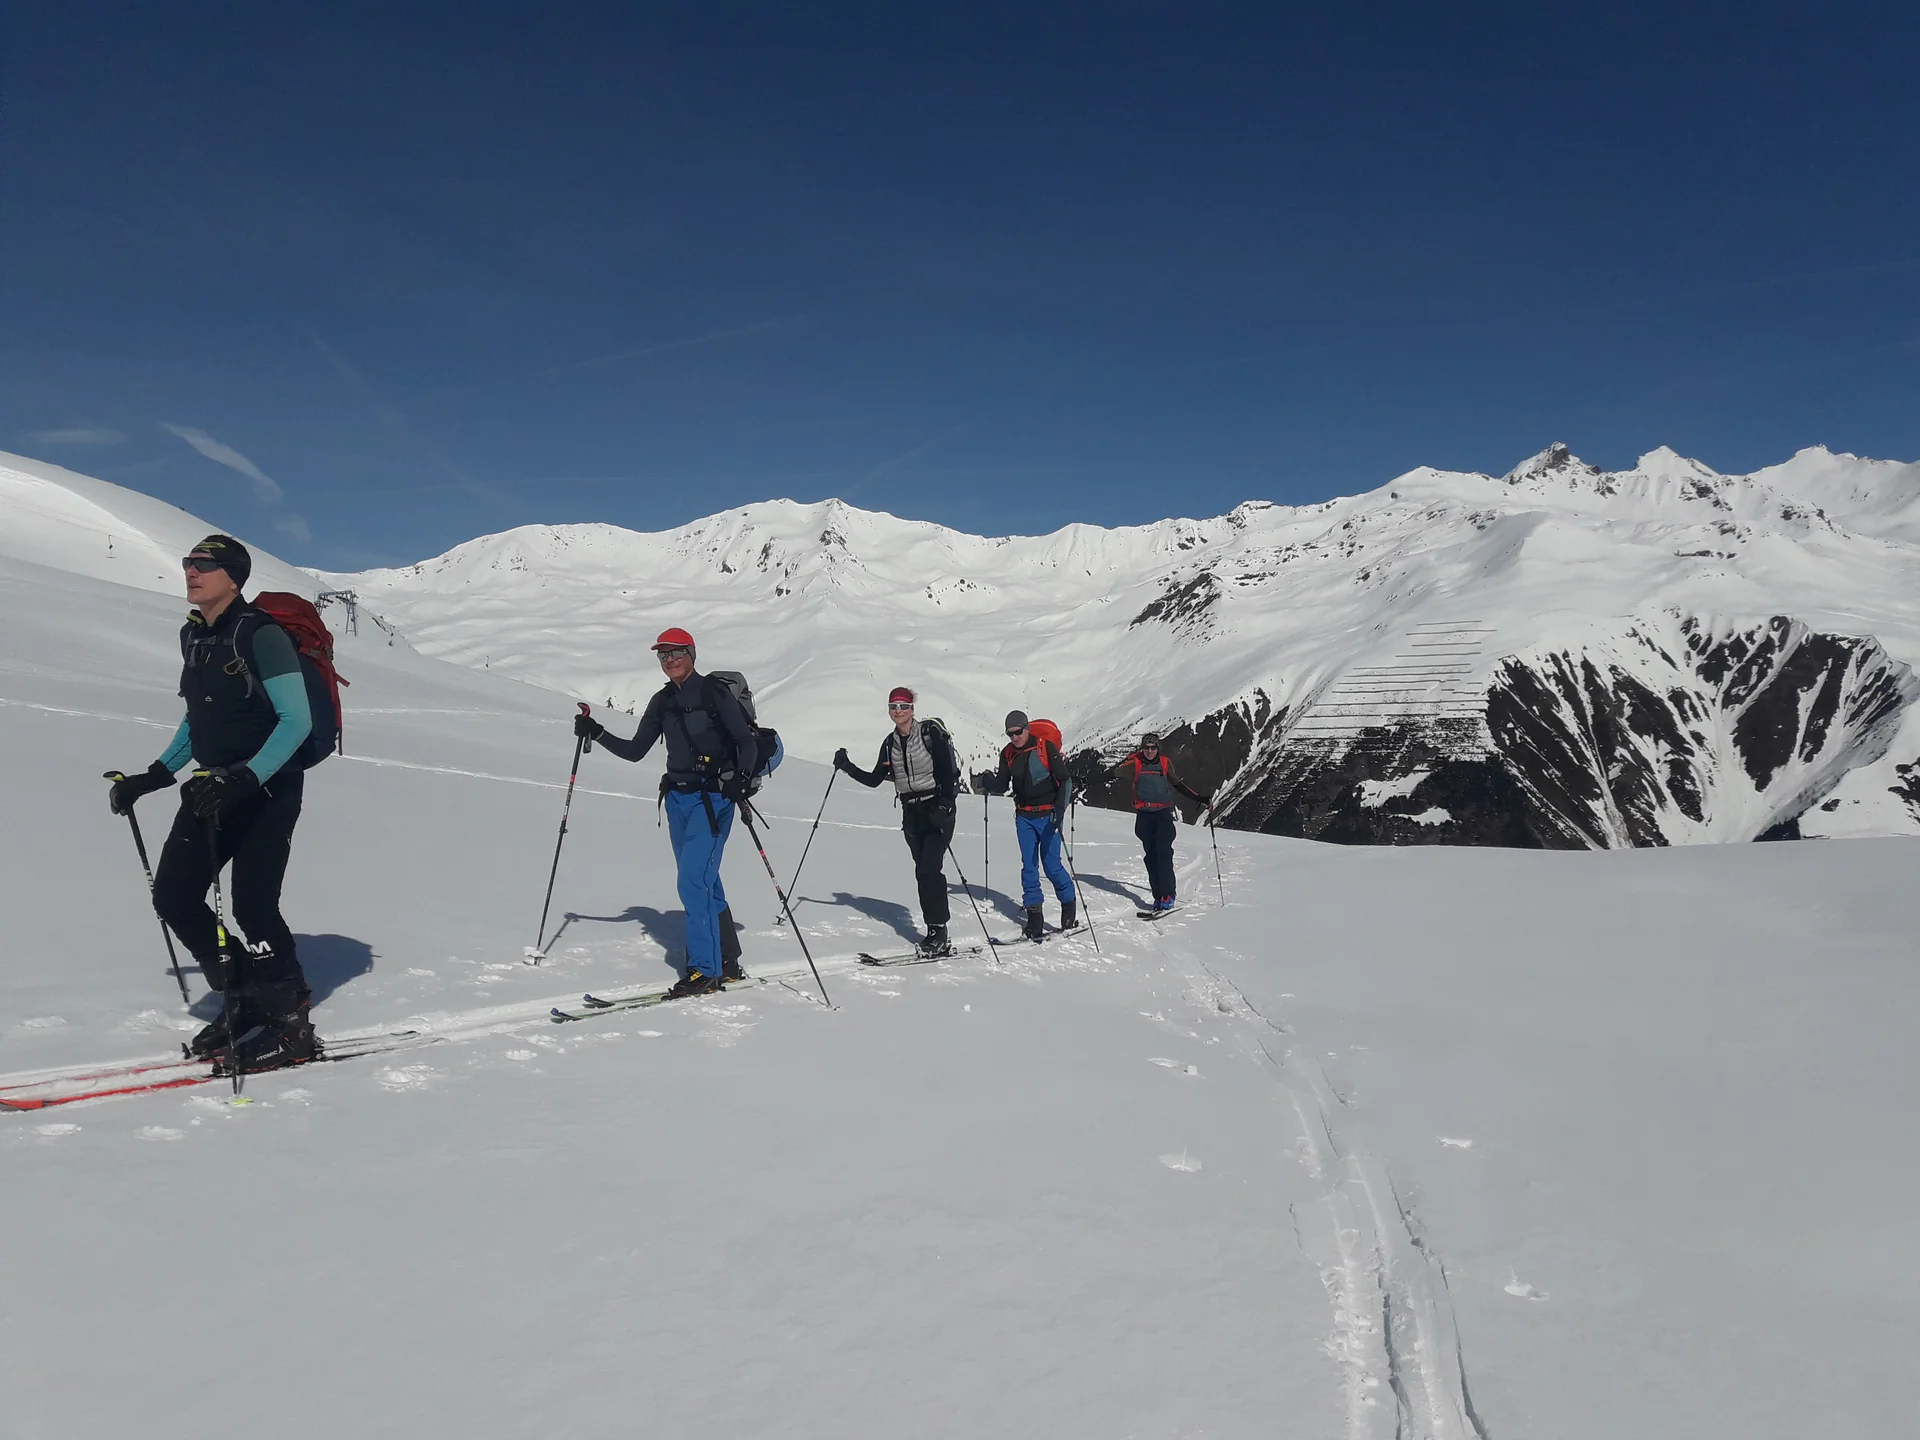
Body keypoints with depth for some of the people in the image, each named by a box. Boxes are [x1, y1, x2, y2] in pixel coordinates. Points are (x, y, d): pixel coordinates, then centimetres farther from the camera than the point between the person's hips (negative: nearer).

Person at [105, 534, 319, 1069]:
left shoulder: (261, 635, -15)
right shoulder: (194, 637, 10)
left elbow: (296, 720, -20)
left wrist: (247, 777, -30)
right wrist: (152, 777, 17)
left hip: (267, 790, -8)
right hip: (213, 788, 8)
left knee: (251, 905, -13)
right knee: (173, 896, 2)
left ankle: (289, 1021, 4)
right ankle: (245, 1000, 17)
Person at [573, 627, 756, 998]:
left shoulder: (714, 693, -6)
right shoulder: (662, 702, 12)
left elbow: (746, 741, -8)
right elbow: (635, 751, 15)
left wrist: (742, 779, -25)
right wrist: (596, 733, 3)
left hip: (713, 797, -7)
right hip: (678, 798, 7)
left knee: (693, 881, -14)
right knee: (704, 883, 9)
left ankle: (704, 969, -7)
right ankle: (727, 965, 18)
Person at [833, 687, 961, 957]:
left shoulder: (930, 732, -9)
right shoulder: (890, 743, 8)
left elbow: (951, 772, -14)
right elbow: (874, 780, 15)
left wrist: (944, 806, -24)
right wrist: (847, 767, 2)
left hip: (938, 809, -6)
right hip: (911, 813, 6)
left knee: (928, 870, -15)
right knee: (925, 872, 5)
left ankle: (937, 930, -10)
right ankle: (938, 934, 10)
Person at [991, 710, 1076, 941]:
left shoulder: (1046, 747, -12)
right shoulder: (1008, 754, 3)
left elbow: (1065, 780, -11)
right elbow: (1002, 786, 9)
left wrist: (1060, 808, -24)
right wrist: (990, 782, -13)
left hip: (1048, 815, -4)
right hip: (1024, 816, 5)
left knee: (1051, 864, -5)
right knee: (1029, 865, 2)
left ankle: (1069, 904, 19)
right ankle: (1034, 914, 6)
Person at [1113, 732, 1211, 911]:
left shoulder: (1165, 762, 5)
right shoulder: (1135, 762, 2)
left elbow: (1178, 784, 13)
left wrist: (1201, 799, 11)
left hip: (1163, 813, -1)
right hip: (1144, 814, 1)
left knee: (1163, 852, -12)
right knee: (1151, 855, 3)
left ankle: (1167, 896, -12)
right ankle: (1158, 896, 6)